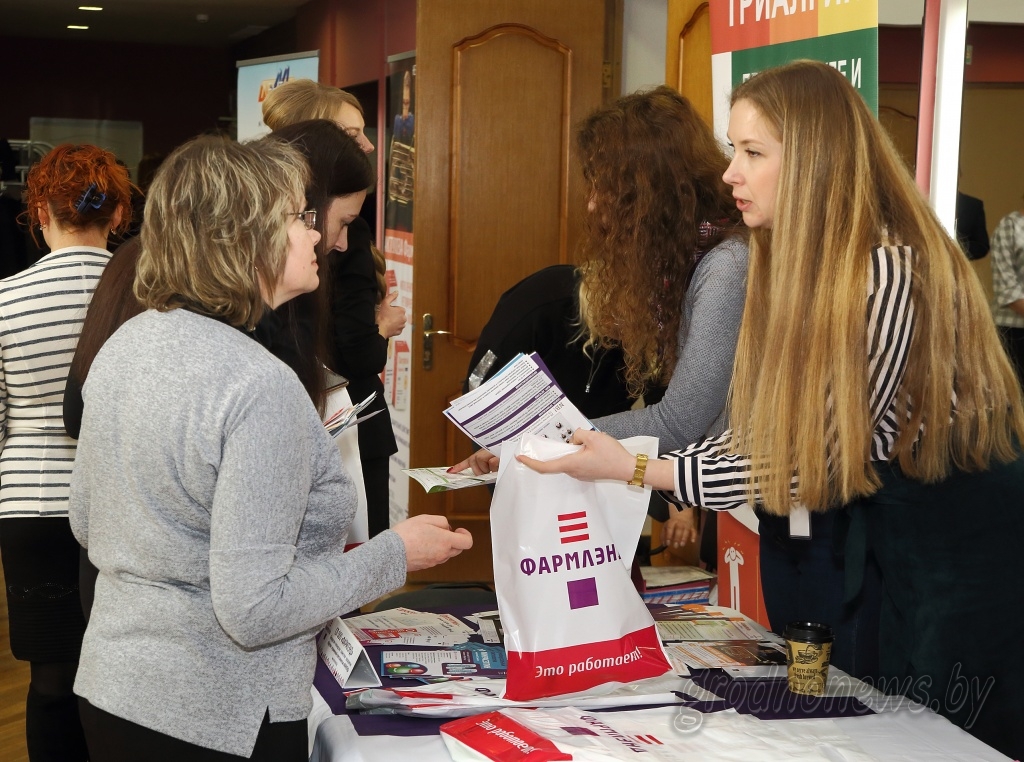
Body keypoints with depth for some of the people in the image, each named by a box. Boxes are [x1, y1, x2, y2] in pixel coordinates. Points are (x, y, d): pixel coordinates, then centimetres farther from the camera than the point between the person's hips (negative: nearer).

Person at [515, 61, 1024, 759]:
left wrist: (636, 470, -24)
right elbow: (771, 436, 4)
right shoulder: (802, 265, 4)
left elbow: (816, 464, -23)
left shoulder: (889, 274, -25)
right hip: (886, 530, 8)